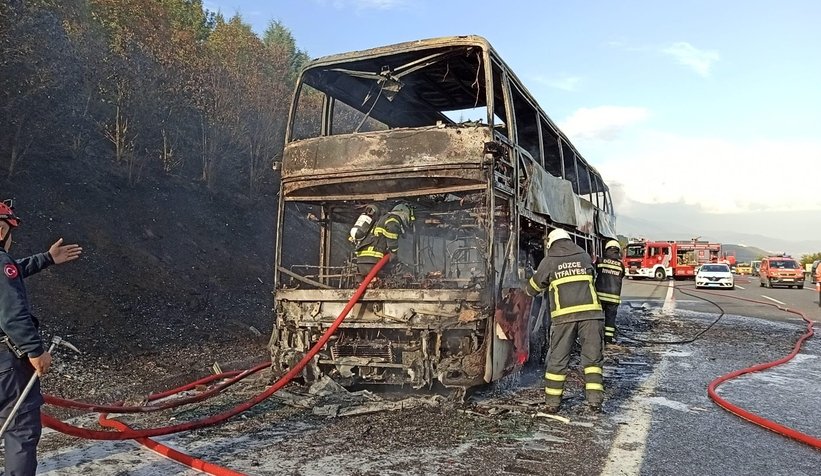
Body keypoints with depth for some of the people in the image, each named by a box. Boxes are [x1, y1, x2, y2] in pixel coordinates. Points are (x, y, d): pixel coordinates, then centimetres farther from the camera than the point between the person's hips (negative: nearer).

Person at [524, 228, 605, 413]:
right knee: (592, 358, 11)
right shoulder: (584, 256, 14)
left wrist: (528, 289, 39)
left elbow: (532, 289, 17)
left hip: (564, 316, -1)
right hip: (590, 312, 2)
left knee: (557, 360, 7)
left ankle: (552, 403, 12)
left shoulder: (549, 261, 8)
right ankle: (595, 400, 6)